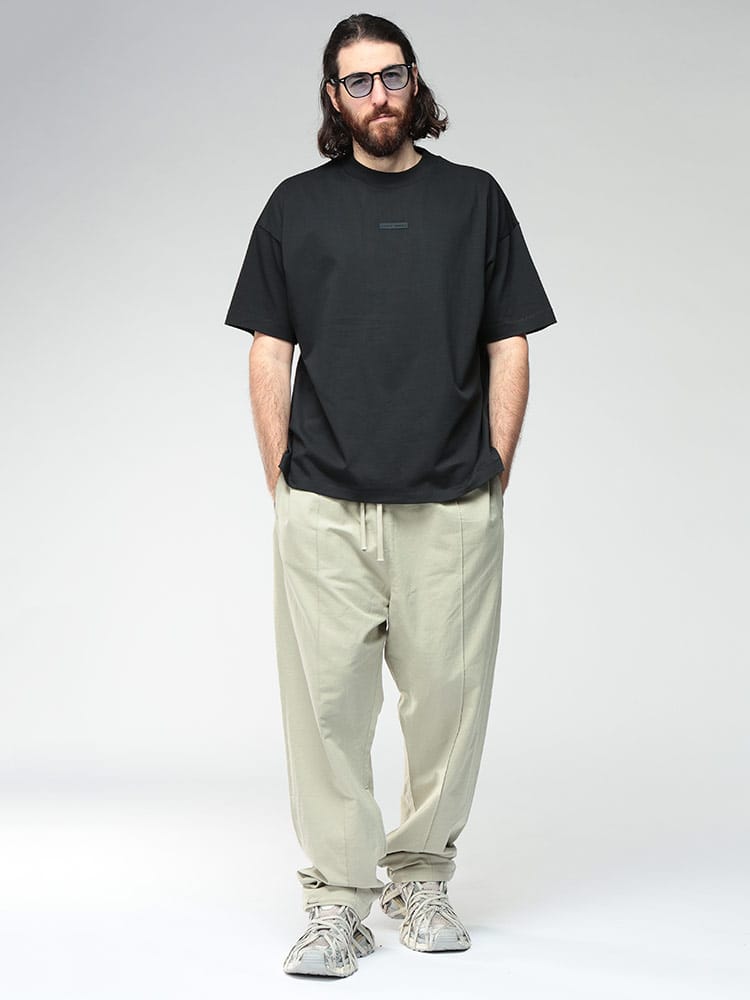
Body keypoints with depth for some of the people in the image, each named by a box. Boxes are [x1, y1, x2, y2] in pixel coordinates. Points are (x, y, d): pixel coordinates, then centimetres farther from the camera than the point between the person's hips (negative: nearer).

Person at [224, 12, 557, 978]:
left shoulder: (475, 198, 11)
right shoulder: (296, 205, 11)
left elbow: (509, 348, 9)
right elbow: (268, 353, 9)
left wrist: (494, 473, 2)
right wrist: (283, 483, 2)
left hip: (451, 509, 0)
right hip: (322, 510, 0)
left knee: (448, 697, 4)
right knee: (325, 700, -1)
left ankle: (422, 875, 21)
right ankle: (338, 897, 9)